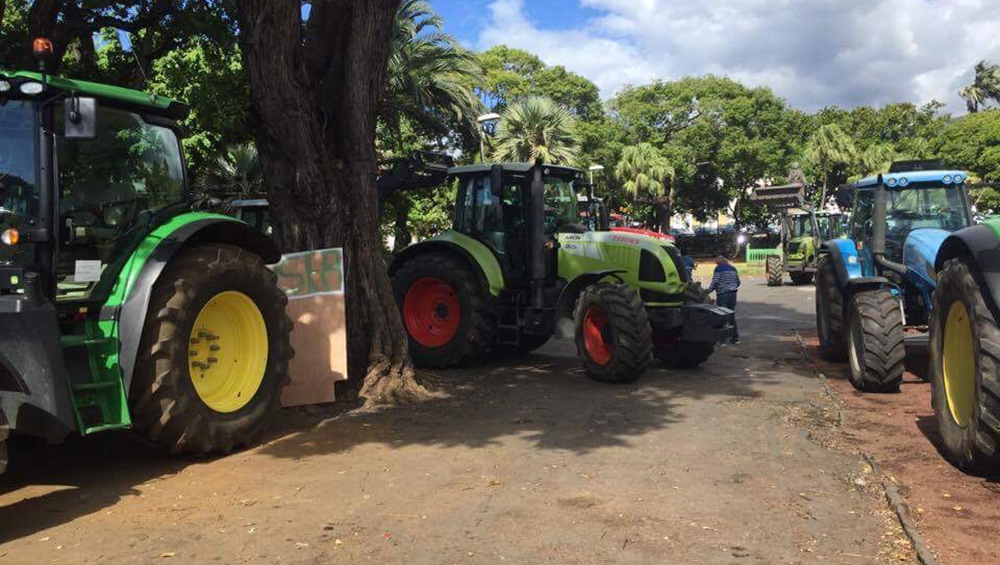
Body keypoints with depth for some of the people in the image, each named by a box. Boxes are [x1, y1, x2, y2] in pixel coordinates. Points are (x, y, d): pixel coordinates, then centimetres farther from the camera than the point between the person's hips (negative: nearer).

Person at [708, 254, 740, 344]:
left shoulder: (719, 268, -7)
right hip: (733, 294, 7)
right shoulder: (733, 268, 13)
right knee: (732, 316, 14)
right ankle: (735, 337, 16)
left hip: (723, 294, -7)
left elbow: (715, 282, -12)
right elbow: (738, 282, 19)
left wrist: (708, 291, -3)